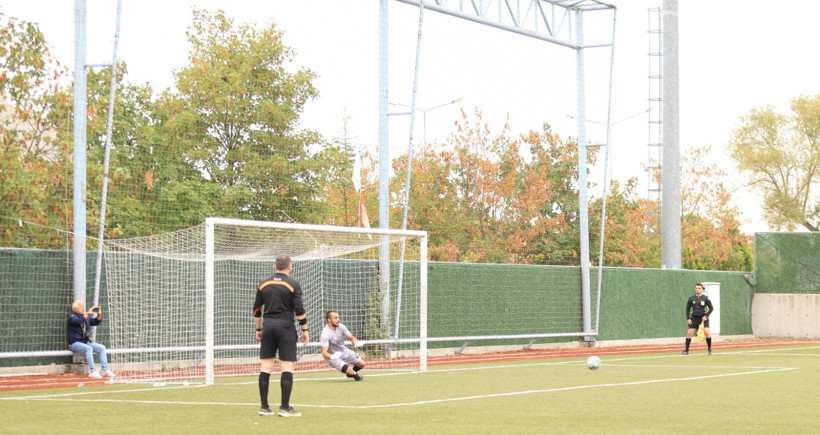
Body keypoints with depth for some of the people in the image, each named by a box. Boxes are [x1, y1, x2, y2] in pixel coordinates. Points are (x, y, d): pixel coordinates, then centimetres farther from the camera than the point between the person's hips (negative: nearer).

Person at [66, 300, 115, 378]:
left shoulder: (86, 317, 16)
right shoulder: (72, 317, -8)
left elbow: (96, 322, 16)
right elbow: (79, 321, -29)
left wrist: (99, 315, -3)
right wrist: (88, 313, -33)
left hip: (86, 342, 8)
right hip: (75, 343, -8)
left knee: (102, 348, -5)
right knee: (88, 348, -34)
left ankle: (105, 370, -6)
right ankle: (93, 371, -36)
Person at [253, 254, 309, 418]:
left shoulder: (264, 284, 9)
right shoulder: (293, 284, -4)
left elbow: (257, 309, 13)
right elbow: (299, 310, -8)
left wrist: (259, 329, 22)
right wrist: (305, 330, 0)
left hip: (268, 326, 5)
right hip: (286, 327, -4)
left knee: (266, 367, 6)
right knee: (287, 367, -3)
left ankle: (264, 407, 6)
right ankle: (284, 407, -8)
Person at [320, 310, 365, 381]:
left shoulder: (341, 326, -9)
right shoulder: (325, 334, -30)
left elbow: (351, 338, 0)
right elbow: (324, 353, -34)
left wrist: (356, 342, -23)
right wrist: (332, 356, -56)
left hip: (343, 351, 7)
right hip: (333, 357, -7)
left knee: (362, 364, 3)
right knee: (349, 370, -25)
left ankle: (350, 372, 32)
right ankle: (354, 374, 11)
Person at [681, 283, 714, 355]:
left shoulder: (705, 298, -4)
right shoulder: (691, 298, 2)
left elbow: (711, 308, 0)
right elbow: (688, 309, 11)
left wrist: (706, 316, -12)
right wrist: (688, 318, 2)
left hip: (703, 318, -2)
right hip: (694, 318, 2)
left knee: (706, 332, -17)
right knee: (689, 333, -4)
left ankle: (709, 349, 0)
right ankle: (686, 350, 7)